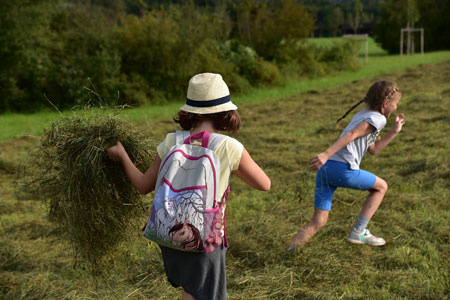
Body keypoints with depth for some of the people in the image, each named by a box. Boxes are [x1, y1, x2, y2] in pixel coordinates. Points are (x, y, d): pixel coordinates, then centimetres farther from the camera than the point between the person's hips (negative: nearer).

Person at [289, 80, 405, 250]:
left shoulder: (363, 115, 30)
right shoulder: (378, 118, 2)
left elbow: (373, 149, 37)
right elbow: (351, 134, -14)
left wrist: (394, 131, 36)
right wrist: (326, 154, -24)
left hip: (324, 169, 8)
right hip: (343, 169, -8)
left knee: (319, 222, 6)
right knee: (381, 187, 19)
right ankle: (358, 232, 18)